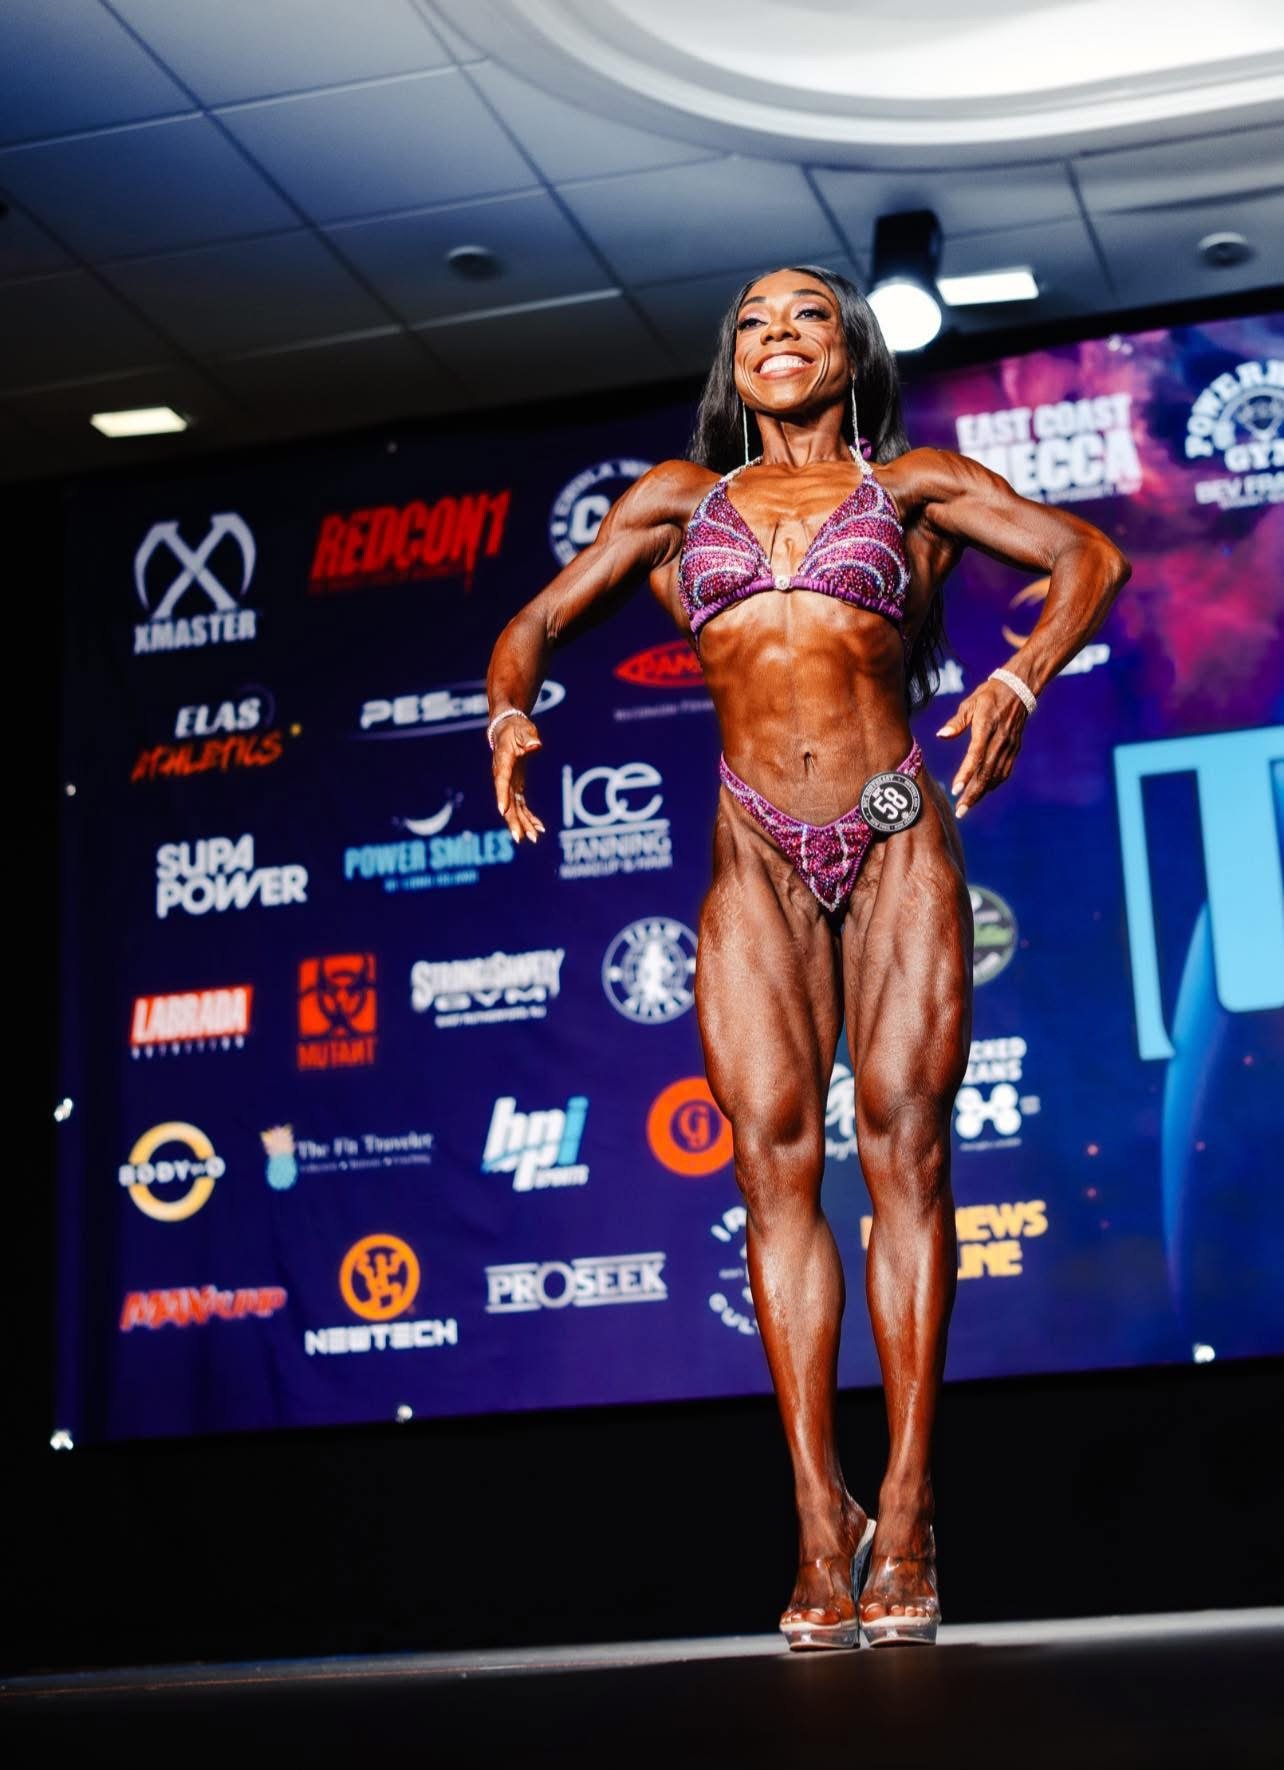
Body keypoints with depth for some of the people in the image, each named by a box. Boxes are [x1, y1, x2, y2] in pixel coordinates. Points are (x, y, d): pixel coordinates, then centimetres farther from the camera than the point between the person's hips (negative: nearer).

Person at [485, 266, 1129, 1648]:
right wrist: (512, 712, -5)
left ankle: (905, 1521, -6)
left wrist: (1019, 681, -14)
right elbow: (538, 622, 18)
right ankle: (822, 1524, -6)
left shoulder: (913, 485, 14)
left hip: (896, 835, -1)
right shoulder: (679, 497, 20)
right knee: (775, 1157, -9)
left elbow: (1088, 557, 5)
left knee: (903, 1140, -9)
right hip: (758, 856, 1)